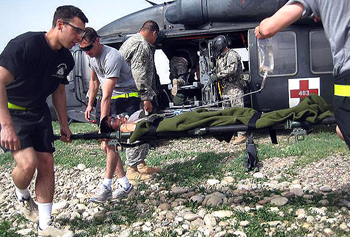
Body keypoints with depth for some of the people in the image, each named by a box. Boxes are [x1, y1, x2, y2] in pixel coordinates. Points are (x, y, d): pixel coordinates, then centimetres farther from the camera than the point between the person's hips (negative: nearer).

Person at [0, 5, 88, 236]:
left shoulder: (66, 59, 0)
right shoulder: (26, 44, -24)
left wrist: (64, 124, 14)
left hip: (39, 113, 7)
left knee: (47, 164, 1)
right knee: (28, 162, -21)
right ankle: (22, 195, 16)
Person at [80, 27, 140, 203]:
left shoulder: (111, 57, -27)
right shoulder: (91, 56, 2)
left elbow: (107, 96, -32)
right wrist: (90, 104, 16)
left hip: (126, 98, -9)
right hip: (109, 98, 9)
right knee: (107, 144, 4)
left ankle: (106, 186, -11)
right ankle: (124, 184, 10)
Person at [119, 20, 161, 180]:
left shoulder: (132, 41, 23)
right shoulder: (141, 45, -12)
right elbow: (138, 75, -20)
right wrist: (146, 98, -19)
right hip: (136, 97, -11)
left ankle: (141, 164, 24)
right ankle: (132, 169, -3)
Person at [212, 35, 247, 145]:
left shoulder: (232, 54, -8)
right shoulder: (220, 57, 19)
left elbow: (232, 70, -21)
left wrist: (219, 75, -13)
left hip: (234, 88, -9)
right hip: (225, 88, 9)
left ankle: (242, 135, -9)